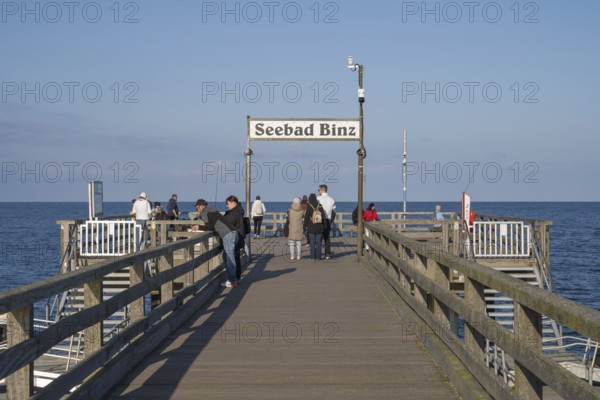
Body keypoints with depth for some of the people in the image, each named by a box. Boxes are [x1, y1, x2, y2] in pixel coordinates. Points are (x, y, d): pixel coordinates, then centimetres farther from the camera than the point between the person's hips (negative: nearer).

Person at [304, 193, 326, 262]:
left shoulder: (309, 207, -11)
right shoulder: (320, 206, -2)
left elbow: (306, 217, -9)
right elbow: (323, 217, 1)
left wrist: (305, 226, 1)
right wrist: (324, 226, 9)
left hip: (311, 228, -2)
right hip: (319, 228, 2)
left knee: (312, 242, 3)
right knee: (318, 242, 7)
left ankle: (313, 257, 2)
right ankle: (318, 257, 7)